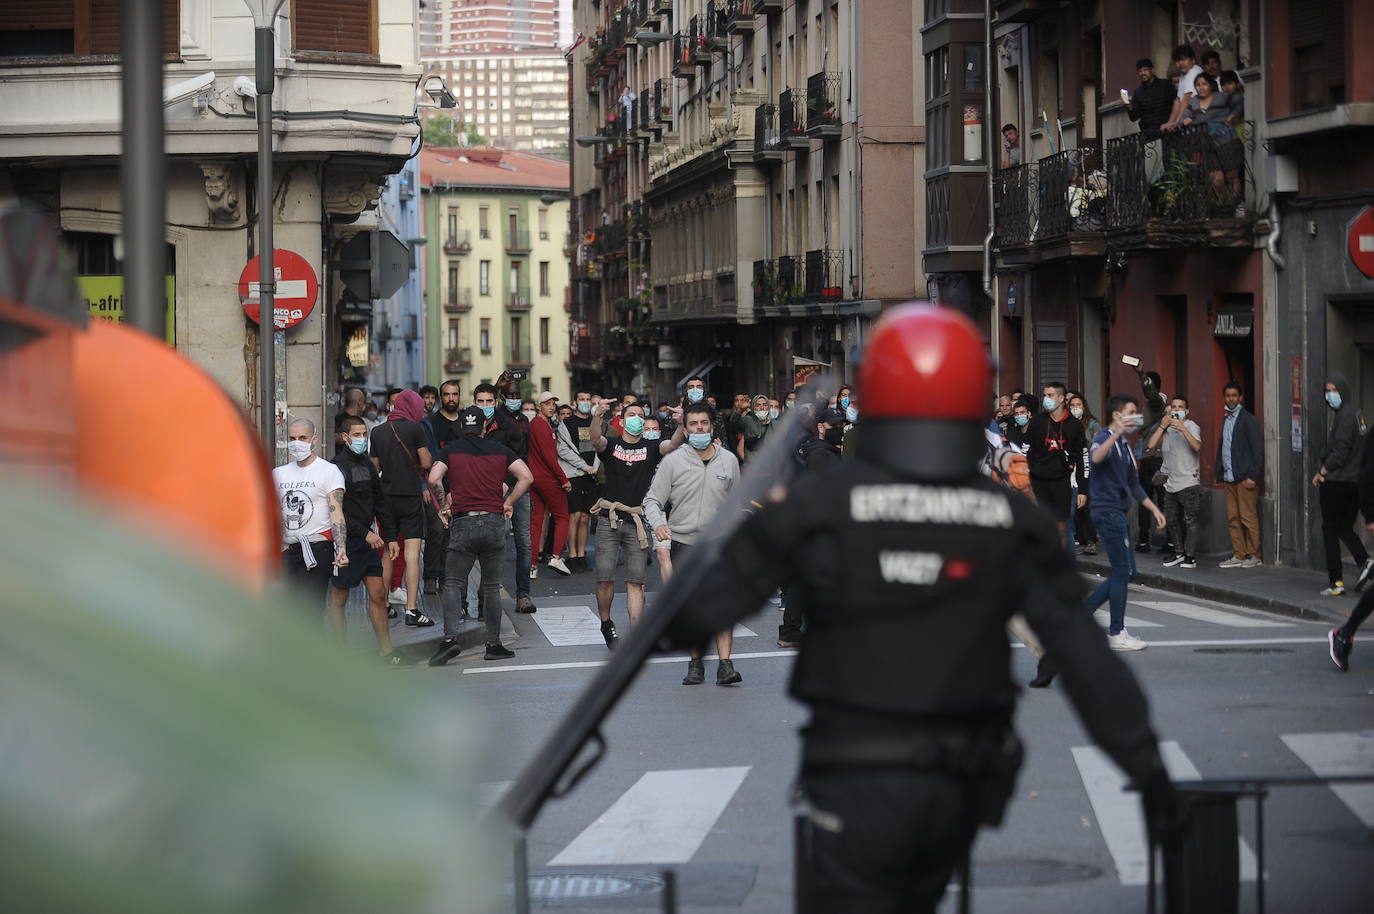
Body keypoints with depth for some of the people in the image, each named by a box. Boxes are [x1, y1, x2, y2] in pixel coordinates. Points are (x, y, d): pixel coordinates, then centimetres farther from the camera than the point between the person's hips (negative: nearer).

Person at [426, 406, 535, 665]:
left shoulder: (451, 449, 5)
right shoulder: (500, 450, 10)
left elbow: (433, 479, -9)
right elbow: (527, 477, 1)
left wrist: (444, 505, 6)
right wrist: (508, 503, 10)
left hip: (463, 522, -2)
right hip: (495, 521, 2)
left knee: (453, 584, 2)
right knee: (492, 586, 10)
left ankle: (450, 638, -16)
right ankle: (494, 644, 9)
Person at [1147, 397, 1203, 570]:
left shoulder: (1191, 426, -5)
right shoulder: (1167, 428, 12)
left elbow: (1197, 447, -23)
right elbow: (1151, 445, 0)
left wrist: (1182, 429, -31)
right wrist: (1162, 426, -8)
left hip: (1189, 483, -7)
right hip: (1171, 483, 7)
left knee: (1191, 520, -7)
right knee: (1171, 519, 12)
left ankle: (1190, 556, -4)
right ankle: (1179, 552, 23)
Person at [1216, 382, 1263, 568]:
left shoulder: (1247, 420, -7)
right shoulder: (1226, 420, 16)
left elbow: (1256, 449, -10)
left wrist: (1253, 476, -15)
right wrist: (1219, 472, 11)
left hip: (1245, 478, -7)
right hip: (1229, 477, 7)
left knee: (1248, 517, -5)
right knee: (1232, 518, 7)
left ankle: (1253, 555, 2)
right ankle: (1238, 555, 11)